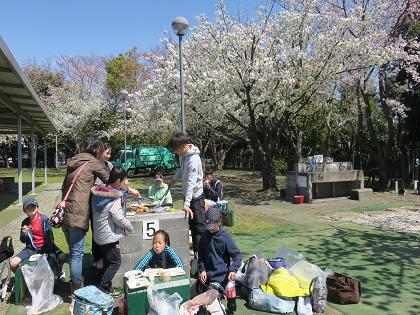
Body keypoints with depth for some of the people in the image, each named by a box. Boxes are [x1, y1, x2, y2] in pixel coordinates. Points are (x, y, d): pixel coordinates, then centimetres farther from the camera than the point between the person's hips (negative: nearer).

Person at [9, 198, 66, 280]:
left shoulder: (44, 219, -12)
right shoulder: (25, 222, -1)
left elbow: (49, 236, -11)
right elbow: (23, 241, 5)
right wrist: (24, 234, -13)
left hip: (46, 246, -3)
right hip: (31, 248, 3)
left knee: (62, 257, -26)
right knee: (13, 263, -17)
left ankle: (59, 269, 12)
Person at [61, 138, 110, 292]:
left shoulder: (74, 161, 18)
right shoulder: (93, 162, -5)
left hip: (64, 213, 8)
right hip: (77, 215, -8)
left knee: (73, 251, 20)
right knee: (77, 253, 1)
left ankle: (75, 282, 32)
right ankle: (76, 288, 10)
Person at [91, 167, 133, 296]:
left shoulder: (99, 192, 2)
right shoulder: (115, 197, -23)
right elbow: (119, 218, -23)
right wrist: (130, 227, -5)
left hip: (99, 234, 9)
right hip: (109, 236, -9)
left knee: (107, 262, 18)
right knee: (115, 262, 4)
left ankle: (107, 288, 28)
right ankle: (102, 289, 5)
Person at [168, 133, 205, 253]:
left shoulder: (193, 159, -26)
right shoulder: (182, 155, 2)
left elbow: (191, 183, -31)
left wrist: (186, 203, -34)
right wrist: (174, 179, 5)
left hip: (195, 196, -9)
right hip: (187, 194, 10)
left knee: (198, 226, -2)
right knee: (191, 225, 18)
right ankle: (195, 249, 31)